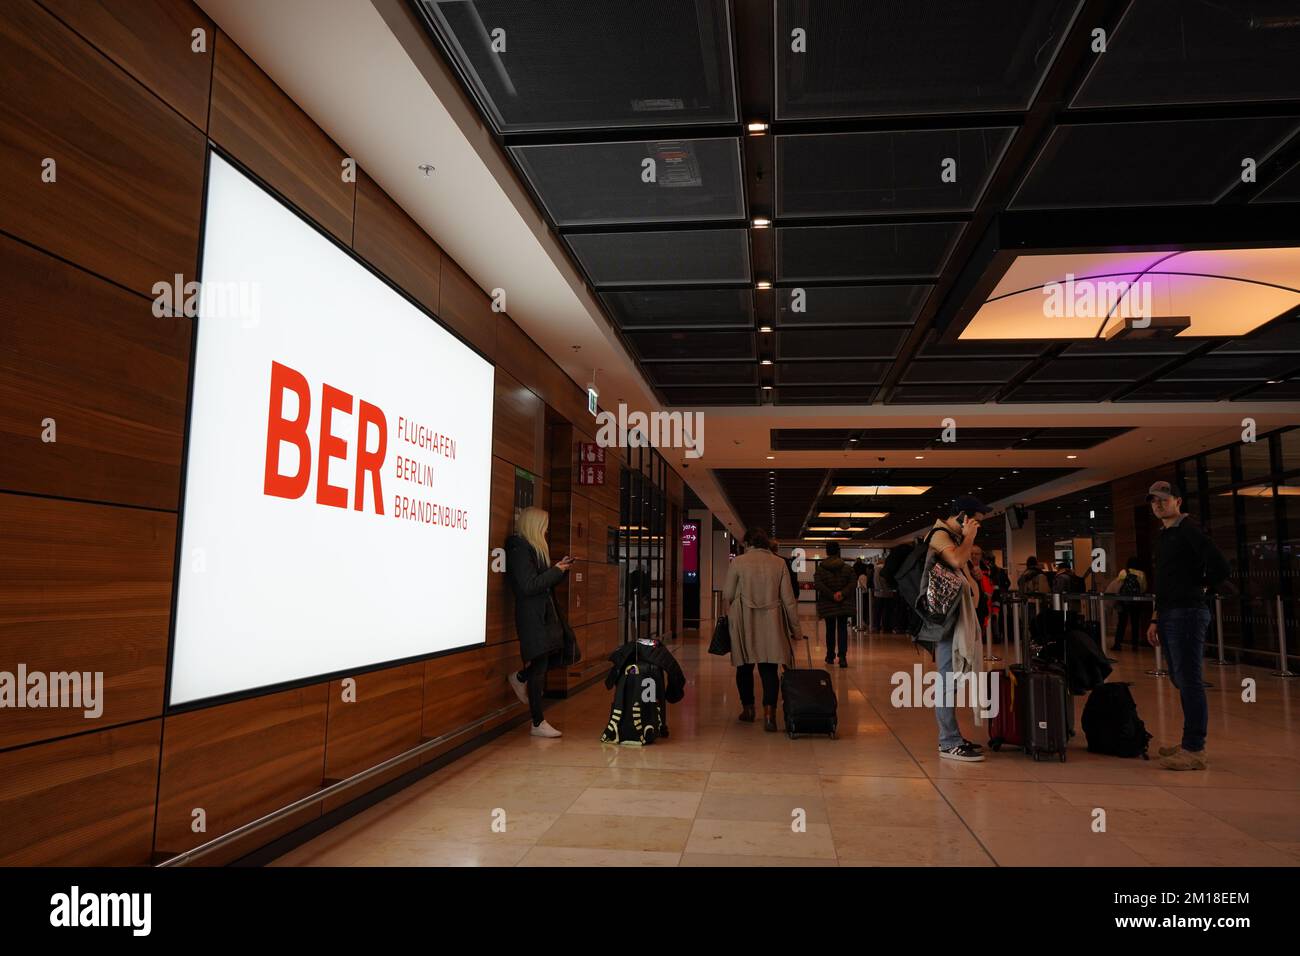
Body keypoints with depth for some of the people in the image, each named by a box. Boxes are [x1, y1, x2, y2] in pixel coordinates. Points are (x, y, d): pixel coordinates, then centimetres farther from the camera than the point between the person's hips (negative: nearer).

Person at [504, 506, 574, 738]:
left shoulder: (532, 548, 14)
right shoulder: (519, 549, -16)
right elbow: (529, 586, -21)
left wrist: (559, 569, 4)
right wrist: (557, 571, -14)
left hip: (543, 613, 9)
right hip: (533, 616, -9)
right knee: (539, 667, -1)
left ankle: (521, 679, 28)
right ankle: (538, 723, 10)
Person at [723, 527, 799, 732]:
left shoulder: (738, 562, -3)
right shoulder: (779, 563, 2)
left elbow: (727, 595, 2)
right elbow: (788, 598, 4)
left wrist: (729, 615, 20)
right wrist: (794, 625, 13)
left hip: (743, 622, -1)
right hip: (771, 622, 1)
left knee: (745, 666, 13)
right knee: (769, 668, 1)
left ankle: (748, 709, 24)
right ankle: (769, 713, -13)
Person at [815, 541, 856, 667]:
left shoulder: (820, 568, -3)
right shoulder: (847, 568, -1)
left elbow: (818, 585, -14)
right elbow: (852, 584, -10)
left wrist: (831, 595, -14)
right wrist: (842, 593, -15)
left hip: (827, 605, 1)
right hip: (844, 604, 0)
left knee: (830, 630, 13)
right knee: (842, 629, 2)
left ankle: (830, 656, 20)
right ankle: (842, 656, -12)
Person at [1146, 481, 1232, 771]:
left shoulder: (1189, 531, -9)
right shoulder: (1163, 537, 19)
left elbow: (1221, 568, -17)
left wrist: (1197, 588, -1)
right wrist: (1156, 619, 19)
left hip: (1187, 614, -9)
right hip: (1169, 616, 9)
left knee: (1189, 681, -8)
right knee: (1180, 680, 14)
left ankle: (1194, 751, -4)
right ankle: (1190, 743, 23)